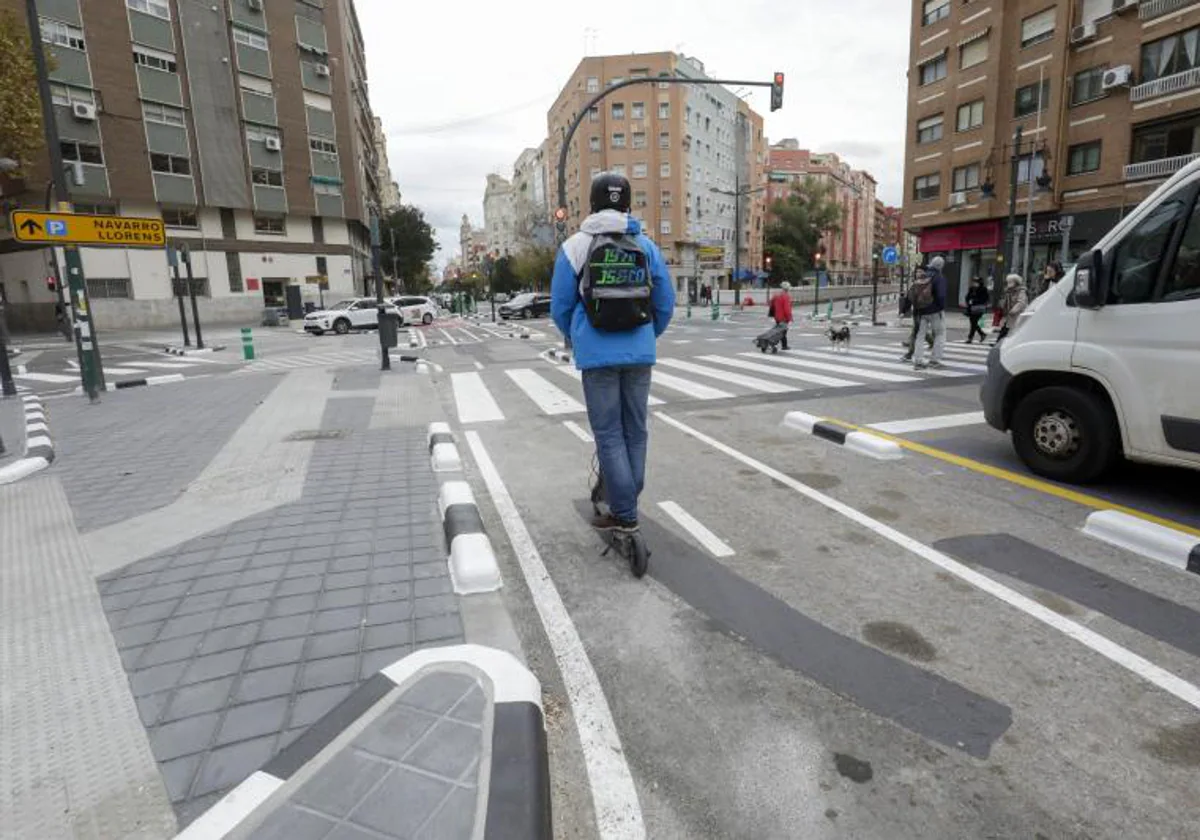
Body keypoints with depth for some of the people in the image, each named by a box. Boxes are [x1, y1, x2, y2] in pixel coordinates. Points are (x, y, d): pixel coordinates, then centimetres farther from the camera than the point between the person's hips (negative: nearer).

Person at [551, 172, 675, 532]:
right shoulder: (646, 245, 4)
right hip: (640, 353, 3)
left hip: (598, 354, -3)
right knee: (635, 431, 14)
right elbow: (666, 303, 6)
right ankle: (627, 504, 25)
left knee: (609, 434, 3)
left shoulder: (575, 246, -3)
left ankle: (624, 513, 5)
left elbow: (560, 307, 2)